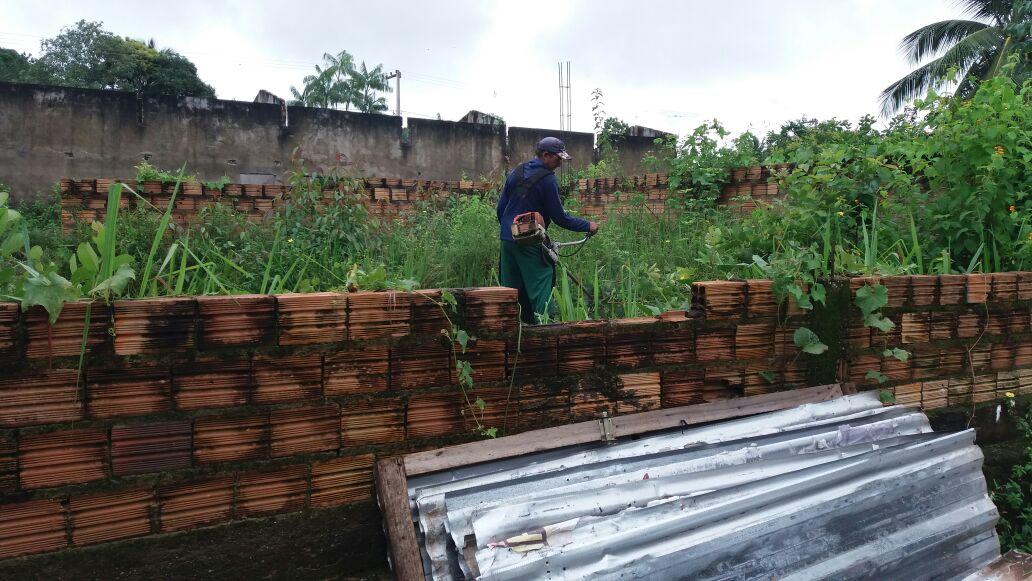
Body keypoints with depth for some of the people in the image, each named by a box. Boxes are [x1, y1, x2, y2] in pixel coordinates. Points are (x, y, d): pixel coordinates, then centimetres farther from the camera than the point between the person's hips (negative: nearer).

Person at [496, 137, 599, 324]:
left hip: (507, 240, 7)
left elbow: (500, 207, 16)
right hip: (531, 243, -7)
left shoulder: (515, 172, 11)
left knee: (510, 291, 13)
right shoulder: (547, 179, -11)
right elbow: (560, 217, -10)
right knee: (540, 289, -1)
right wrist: (587, 226, 0)